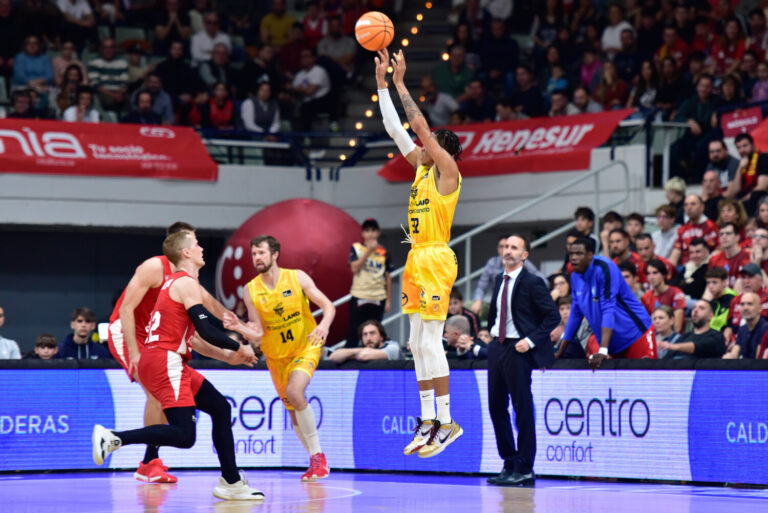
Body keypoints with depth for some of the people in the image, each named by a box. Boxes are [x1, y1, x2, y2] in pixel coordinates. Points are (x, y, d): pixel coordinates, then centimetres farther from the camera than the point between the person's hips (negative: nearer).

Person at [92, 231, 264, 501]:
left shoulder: (177, 282, 23)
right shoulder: (187, 283, -9)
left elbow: (189, 337, 25)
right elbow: (207, 330, -17)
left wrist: (227, 356, 21)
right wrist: (239, 348, -2)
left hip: (168, 362, 11)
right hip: (165, 363, -11)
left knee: (220, 408, 15)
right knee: (184, 435, -18)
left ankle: (232, 483, 16)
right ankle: (113, 438, -18)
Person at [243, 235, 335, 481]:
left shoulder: (297, 277, -10)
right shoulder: (251, 290, -5)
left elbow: (328, 306, -9)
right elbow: (258, 333, -5)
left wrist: (324, 325, -31)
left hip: (306, 347, -4)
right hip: (276, 355, 4)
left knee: (294, 392, -27)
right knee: (293, 410, 6)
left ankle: (317, 455, -17)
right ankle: (317, 460, 23)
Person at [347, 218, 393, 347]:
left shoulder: (384, 253, 8)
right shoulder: (356, 248, 4)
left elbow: (388, 277, 11)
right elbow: (354, 268, -10)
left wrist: (388, 299, 8)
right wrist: (369, 251, -14)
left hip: (378, 298, 2)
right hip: (359, 297, -2)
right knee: (354, 332, -5)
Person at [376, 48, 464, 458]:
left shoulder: (448, 172, -7)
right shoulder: (422, 170, 15)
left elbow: (420, 126, -14)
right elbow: (395, 129, 16)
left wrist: (400, 84, -9)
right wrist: (382, 82, 12)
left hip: (435, 259, -9)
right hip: (416, 259, 9)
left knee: (430, 342, -12)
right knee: (418, 344, 8)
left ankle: (447, 422, -10)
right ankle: (428, 421, 10)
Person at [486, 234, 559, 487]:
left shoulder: (532, 283, -10)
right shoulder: (499, 280, 13)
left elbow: (553, 316, -12)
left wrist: (531, 341, -17)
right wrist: (491, 331, 15)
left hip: (518, 351, -8)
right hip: (497, 347, 8)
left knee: (523, 408, -4)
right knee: (496, 406, 10)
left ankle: (524, 470, 0)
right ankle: (510, 464, 20)